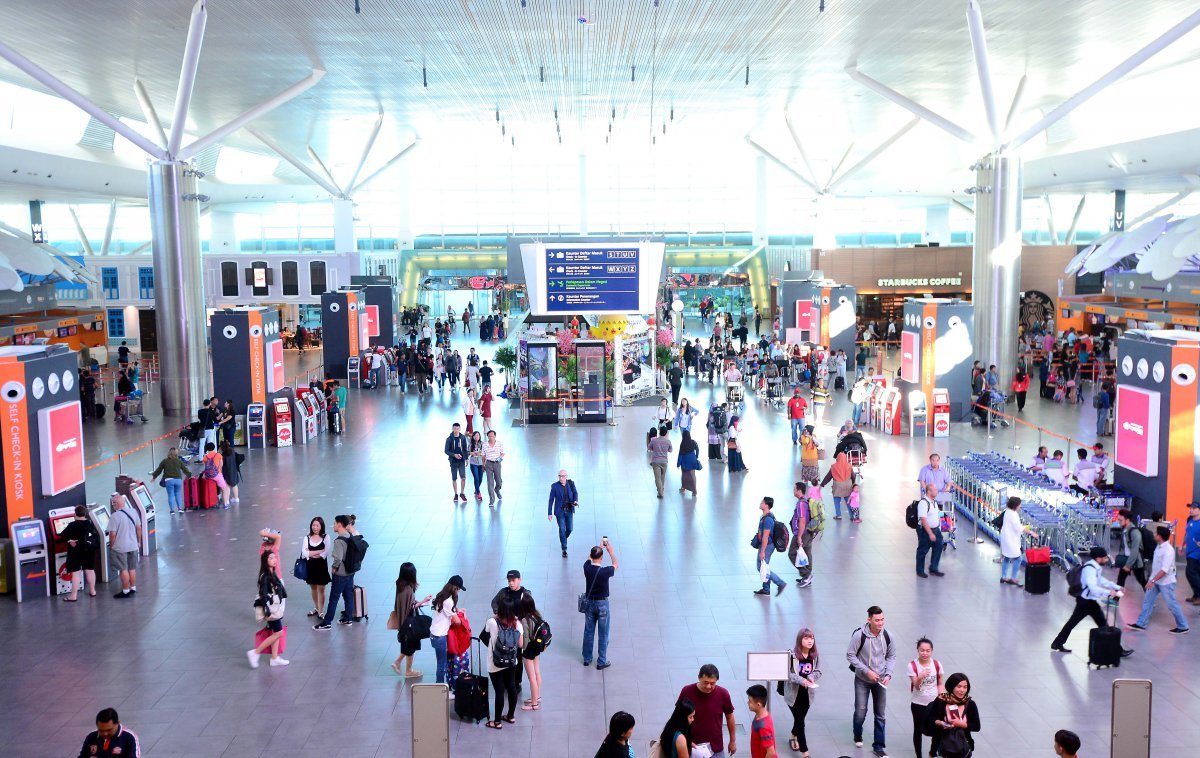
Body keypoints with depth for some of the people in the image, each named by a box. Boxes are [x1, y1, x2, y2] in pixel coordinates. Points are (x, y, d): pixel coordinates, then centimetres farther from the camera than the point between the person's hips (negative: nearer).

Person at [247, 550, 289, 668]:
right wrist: (267, 612, -22)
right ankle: (255, 653, 2)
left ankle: (274, 658, 20)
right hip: (271, 609, -8)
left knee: (275, 633, 13)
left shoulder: (273, 573, 8)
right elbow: (263, 595, -21)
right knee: (278, 633, -3)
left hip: (276, 607, 8)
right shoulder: (265, 576, -19)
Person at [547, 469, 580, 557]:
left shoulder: (571, 483, -4)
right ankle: (564, 550, 10)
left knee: (570, 529, 8)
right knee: (562, 530, -2)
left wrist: (575, 501, -21)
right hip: (560, 511, -3)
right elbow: (551, 500, -8)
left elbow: (575, 493, 2)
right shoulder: (554, 486, -12)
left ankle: (563, 539, 41)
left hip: (569, 511, 3)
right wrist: (549, 513, -9)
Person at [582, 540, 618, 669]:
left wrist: (600, 546, 16)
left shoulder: (587, 568, -13)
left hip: (589, 602, 4)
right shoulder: (605, 571, -24)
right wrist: (610, 550, 6)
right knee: (603, 634, 8)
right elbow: (615, 565, -1)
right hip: (602, 604, -4)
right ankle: (601, 662, 14)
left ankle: (587, 659, 27)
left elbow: (589, 557, 11)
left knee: (588, 632, 16)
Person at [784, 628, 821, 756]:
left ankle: (793, 737, 50)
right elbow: (786, 673, -19)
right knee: (800, 721, -3)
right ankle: (805, 752, 4)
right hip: (793, 693, -5)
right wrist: (801, 680, -30)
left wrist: (811, 677, -20)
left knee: (800, 718, 22)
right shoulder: (791, 654, -22)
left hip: (808, 693, 5)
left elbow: (818, 672, 2)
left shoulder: (815, 655, -6)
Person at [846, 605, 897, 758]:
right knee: (860, 711, 6)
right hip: (862, 680, -2)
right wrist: (867, 671, -18)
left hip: (880, 681, 2)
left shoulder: (887, 636, -11)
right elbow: (850, 655, -13)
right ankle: (858, 736, 36)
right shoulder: (859, 635, -21)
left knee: (881, 715, 7)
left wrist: (888, 674, -10)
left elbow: (891, 657, 3)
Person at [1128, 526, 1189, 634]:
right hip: (1155, 580, 9)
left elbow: (1164, 570, -29)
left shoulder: (1168, 550, -25)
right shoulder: (1158, 546, 2)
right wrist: (1151, 579, 20)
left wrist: (1153, 580, -31)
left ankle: (1183, 627, 17)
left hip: (1166, 582, -9)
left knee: (1172, 604, 3)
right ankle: (1140, 624, 17)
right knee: (1147, 601, 10)